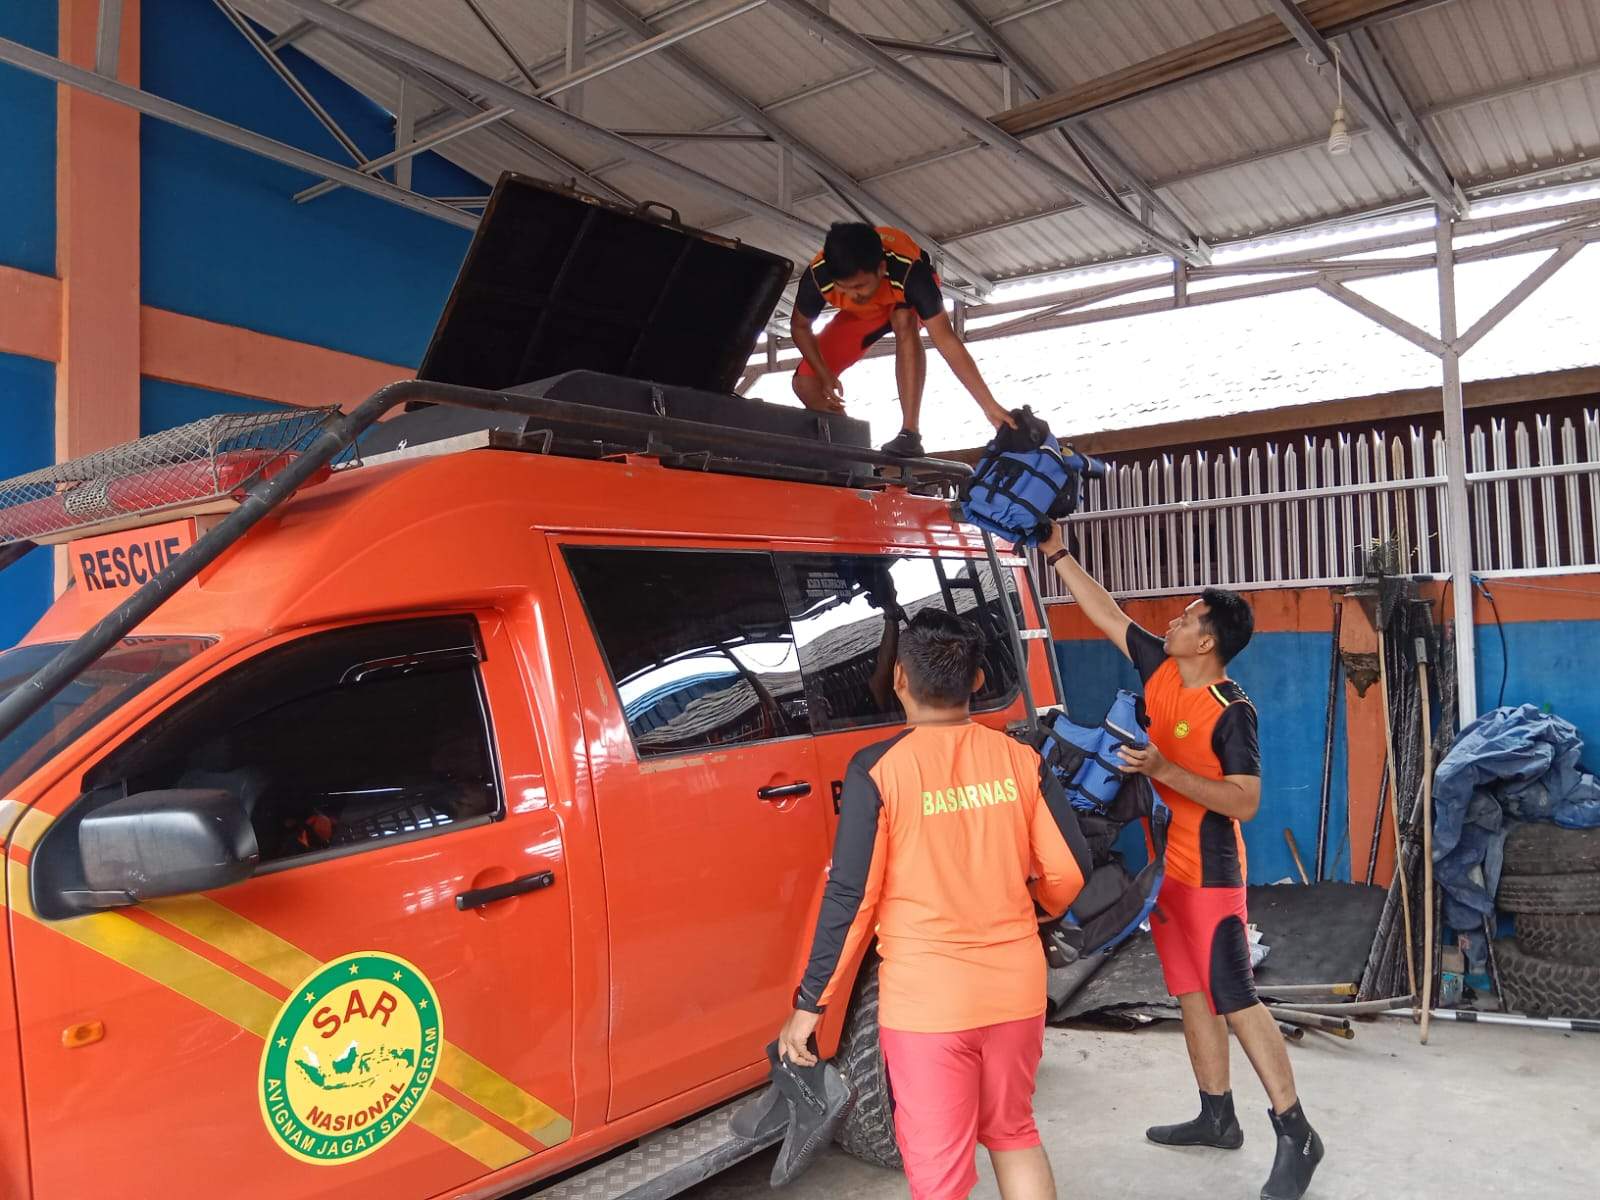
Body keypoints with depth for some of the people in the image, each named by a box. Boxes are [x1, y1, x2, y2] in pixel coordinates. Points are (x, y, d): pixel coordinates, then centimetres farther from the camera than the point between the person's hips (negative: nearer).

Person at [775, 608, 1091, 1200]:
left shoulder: (879, 768, -13)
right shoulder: (1018, 758, -1)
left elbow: (851, 895, -13)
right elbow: (1069, 871, 2)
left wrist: (809, 1004, -3)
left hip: (927, 997, -4)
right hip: (1015, 985, 5)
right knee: (1013, 1131, 26)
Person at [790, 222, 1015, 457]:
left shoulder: (908, 272, -43)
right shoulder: (817, 276, -36)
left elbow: (946, 340, -46)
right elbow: (800, 327, -16)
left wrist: (990, 406, -49)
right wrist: (825, 374, -30)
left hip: (905, 299, -3)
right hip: (860, 314, 3)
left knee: (903, 321, -40)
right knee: (806, 382, -12)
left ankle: (910, 434, -39)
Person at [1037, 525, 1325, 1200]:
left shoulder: (1231, 710, -17)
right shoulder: (1161, 671, 2)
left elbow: (1245, 801, -21)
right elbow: (1106, 614, 10)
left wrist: (1165, 771, -30)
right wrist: (1056, 554, 8)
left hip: (1208, 872, -8)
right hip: (1162, 863, 8)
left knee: (1236, 1001, -4)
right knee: (1192, 993, 15)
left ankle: (1295, 1136, 9)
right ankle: (1217, 1118, 28)